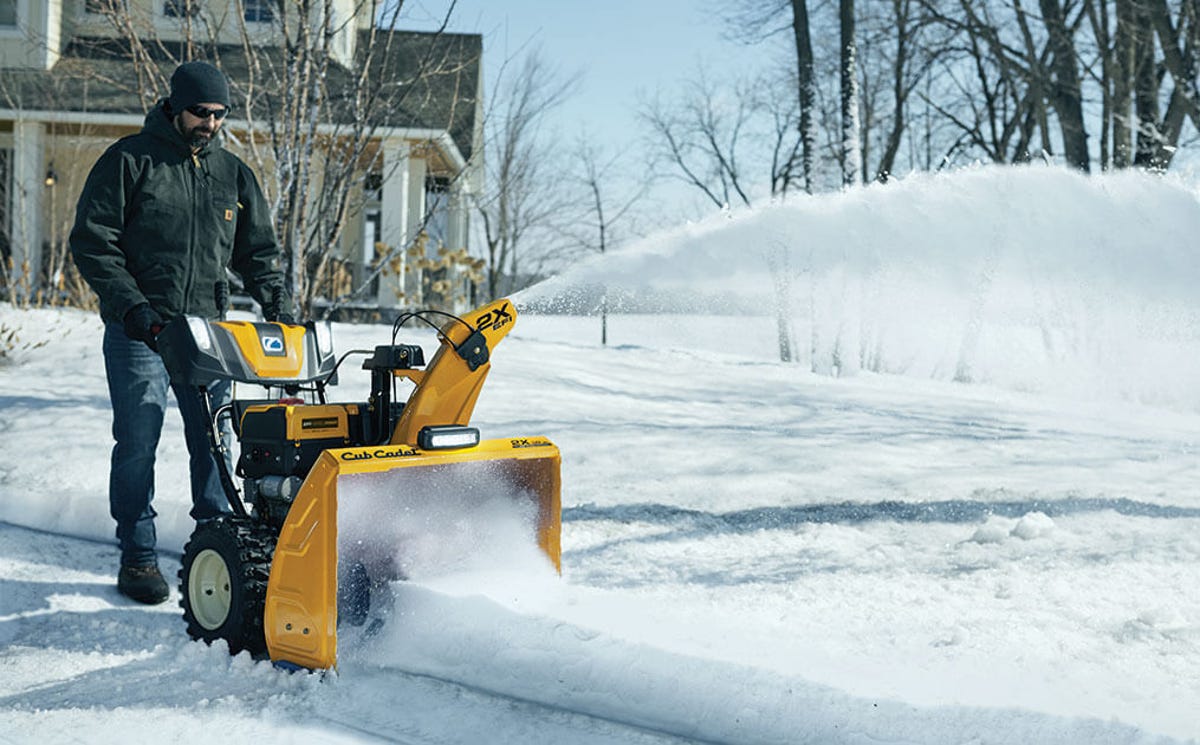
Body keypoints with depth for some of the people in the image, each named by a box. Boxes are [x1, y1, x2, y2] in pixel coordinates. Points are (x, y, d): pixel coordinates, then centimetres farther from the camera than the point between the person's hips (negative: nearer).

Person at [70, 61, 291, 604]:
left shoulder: (233, 175, 13)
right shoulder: (130, 161, -1)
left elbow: (257, 251, 18)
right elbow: (91, 242, -4)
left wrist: (277, 305, 2)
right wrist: (132, 307, -14)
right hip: (138, 332, -4)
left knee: (215, 441, 3)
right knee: (138, 443, -4)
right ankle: (137, 557, 7)